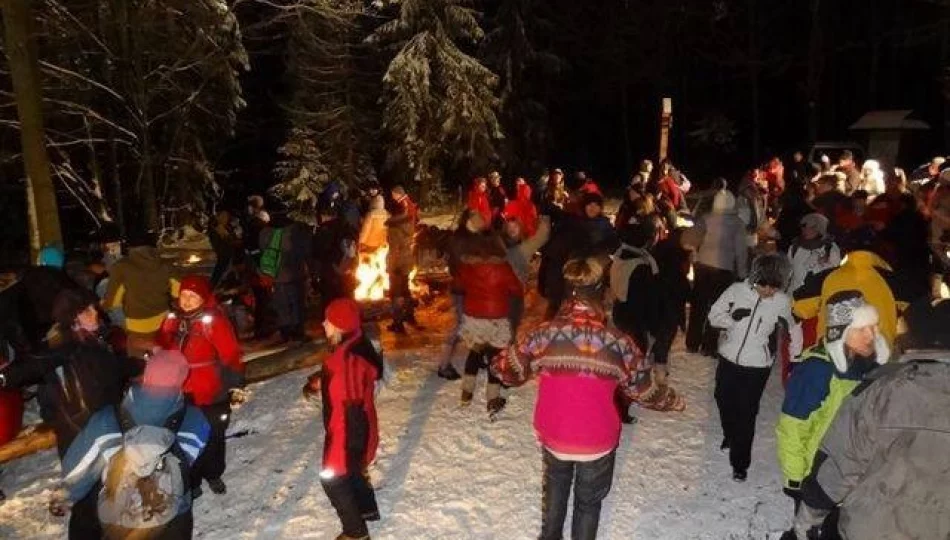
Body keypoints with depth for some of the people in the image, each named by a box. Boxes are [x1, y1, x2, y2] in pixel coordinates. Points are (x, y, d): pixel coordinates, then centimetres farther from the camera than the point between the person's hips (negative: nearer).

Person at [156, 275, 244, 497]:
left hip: (211, 394, -4)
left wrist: (234, 383, -15)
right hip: (180, 394, 4)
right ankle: (191, 481, 34)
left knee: (213, 436, 15)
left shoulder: (214, 321, -17)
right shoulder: (173, 320, 1)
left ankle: (213, 474, 39)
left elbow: (230, 355, -16)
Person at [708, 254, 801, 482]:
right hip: (728, 360, 2)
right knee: (724, 402, 21)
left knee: (746, 414, 0)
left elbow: (793, 330, 9)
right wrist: (733, 317, -23)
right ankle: (730, 435, 51)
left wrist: (795, 356, 6)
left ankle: (740, 463, 15)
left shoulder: (783, 302, -10)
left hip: (757, 367, -2)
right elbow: (714, 316, -5)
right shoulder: (737, 290, -12)